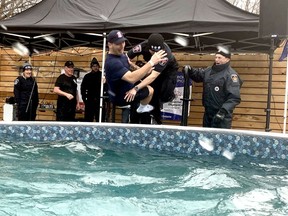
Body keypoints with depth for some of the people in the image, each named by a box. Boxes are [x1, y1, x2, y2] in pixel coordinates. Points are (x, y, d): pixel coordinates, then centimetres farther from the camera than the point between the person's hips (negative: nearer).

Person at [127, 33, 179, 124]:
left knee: (165, 95, -16)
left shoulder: (166, 54, -43)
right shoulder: (143, 46, -33)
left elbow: (153, 76, -51)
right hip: (154, 67, 3)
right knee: (153, 94, -3)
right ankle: (157, 121, 17)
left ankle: (170, 96, 21)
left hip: (169, 69, -3)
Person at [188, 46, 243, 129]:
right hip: (208, 113, 8)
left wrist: (223, 111, -30)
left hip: (221, 115, -7)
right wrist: (190, 71, 7)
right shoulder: (209, 70, 9)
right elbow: (198, 74, 29)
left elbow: (234, 98, -20)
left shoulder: (231, 75, -12)